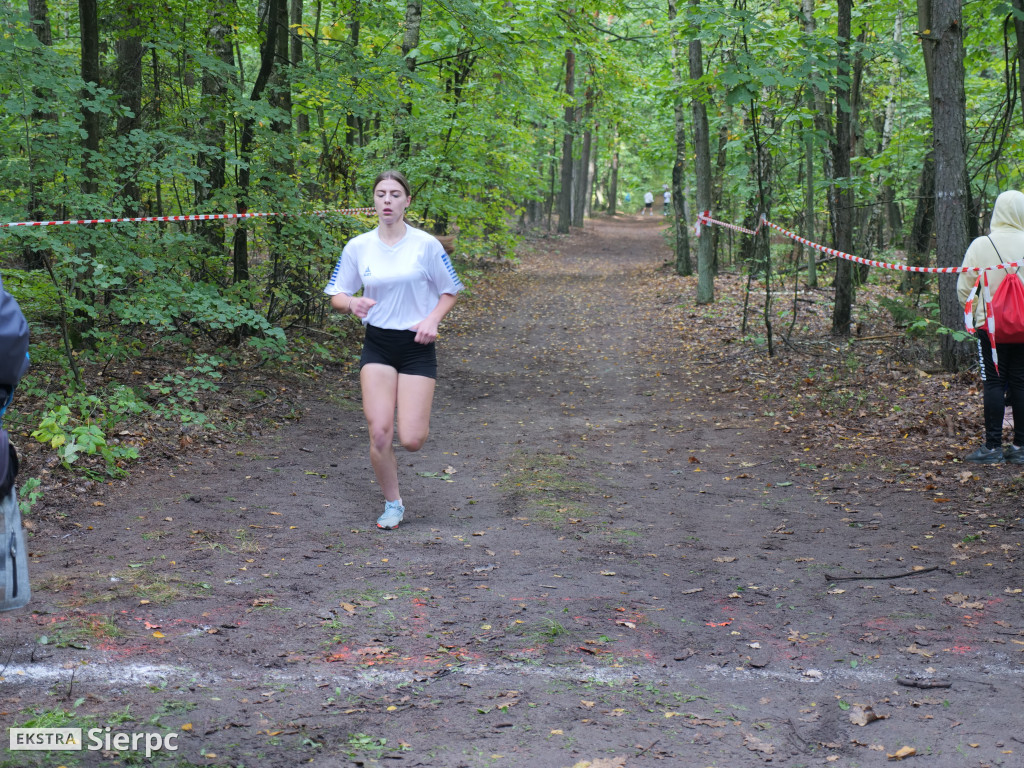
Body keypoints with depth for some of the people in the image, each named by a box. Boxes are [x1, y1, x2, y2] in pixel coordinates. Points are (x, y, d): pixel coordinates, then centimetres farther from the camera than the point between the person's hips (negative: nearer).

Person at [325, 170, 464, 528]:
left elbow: (450, 292, 5)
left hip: (418, 345, -1)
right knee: (379, 432, -11)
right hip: (377, 344, 2)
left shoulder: (426, 244, -4)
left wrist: (432, 319, -13)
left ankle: (417, 419, 32)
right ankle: (393, 504, 12)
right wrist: (353, 303, -17)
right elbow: (336, 296, 6)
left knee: (411, 440, -8)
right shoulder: (357, 247, 1)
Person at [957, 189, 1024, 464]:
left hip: (991, 325, -2)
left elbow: (964, 288, -2)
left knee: (993, 382, 1)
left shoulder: (981, 245, -7)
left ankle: (993, 446, 1)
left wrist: (976, 312, 13)